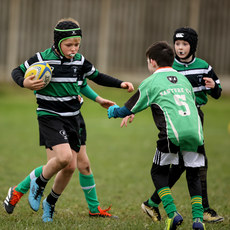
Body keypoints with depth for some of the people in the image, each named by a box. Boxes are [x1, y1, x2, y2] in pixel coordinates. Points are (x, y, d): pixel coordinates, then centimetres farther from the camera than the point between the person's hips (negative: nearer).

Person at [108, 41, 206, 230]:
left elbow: (128, 110, 18)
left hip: (172, 134, -4)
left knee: (159, 172, 14)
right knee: (193, 175, 18)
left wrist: (113, 111, 39)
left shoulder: (151, 82, 11)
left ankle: (172, 213, -2)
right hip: (195, 131, 4)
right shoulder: (184, 80, 24)